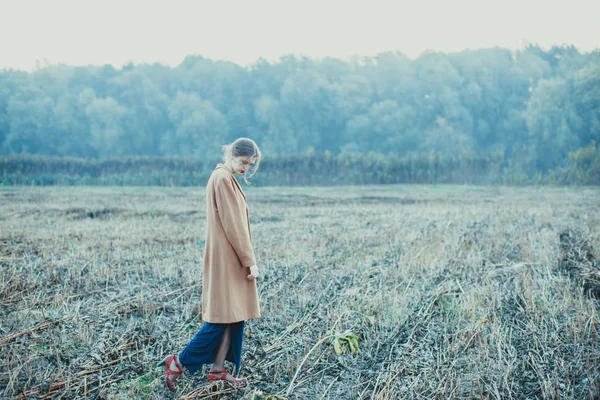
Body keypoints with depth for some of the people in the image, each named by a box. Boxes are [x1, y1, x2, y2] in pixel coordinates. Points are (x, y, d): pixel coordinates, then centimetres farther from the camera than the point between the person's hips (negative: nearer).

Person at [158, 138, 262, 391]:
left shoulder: (225, 178, 15)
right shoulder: (223, 178, -15)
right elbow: (233, 225, -18)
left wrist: (246, 259, 17)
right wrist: (250, 261, -16)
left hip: (231, 259, 10)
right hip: (226, 259, -10)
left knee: (233, 316, 10)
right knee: (223, 315, -5)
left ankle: (218, 370, 15)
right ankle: (179, 362, 2)